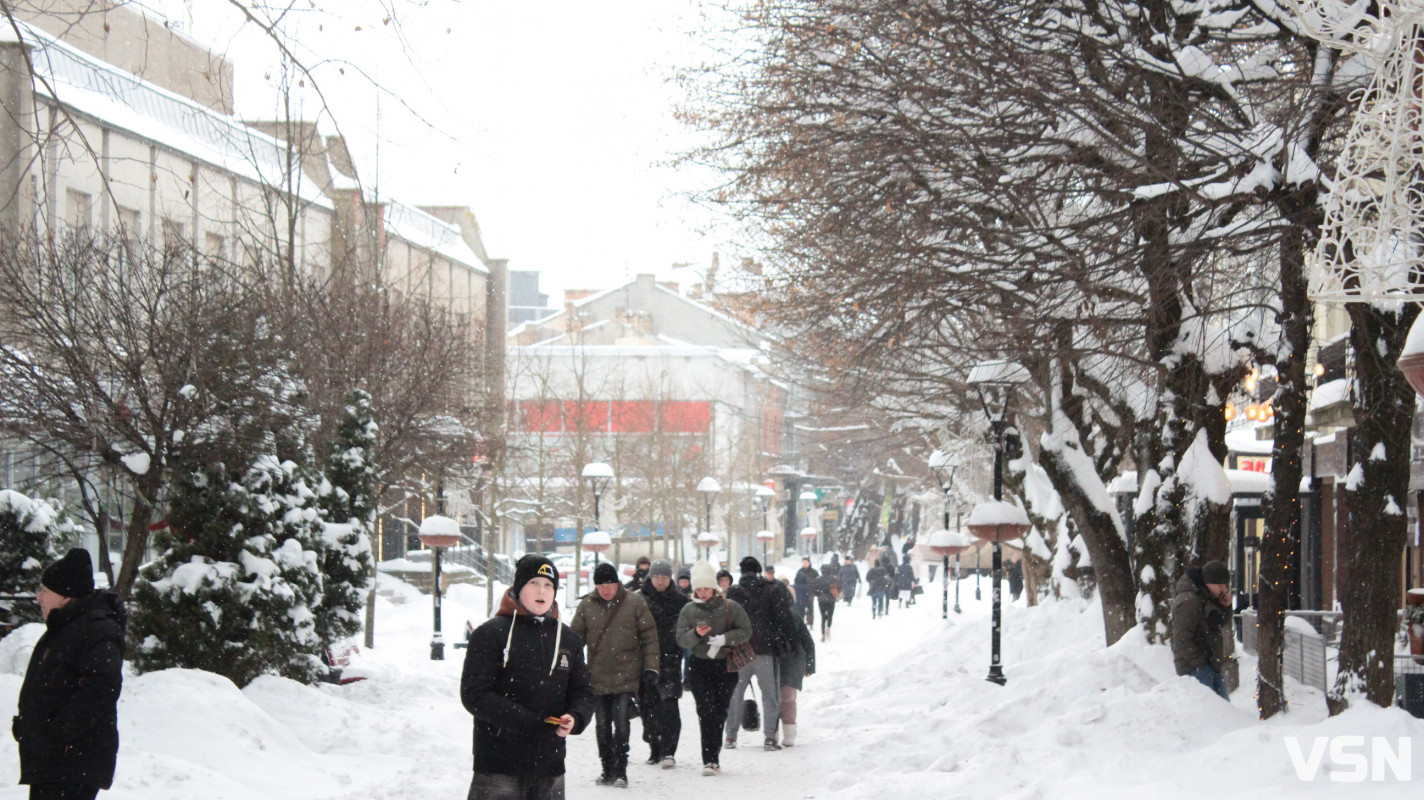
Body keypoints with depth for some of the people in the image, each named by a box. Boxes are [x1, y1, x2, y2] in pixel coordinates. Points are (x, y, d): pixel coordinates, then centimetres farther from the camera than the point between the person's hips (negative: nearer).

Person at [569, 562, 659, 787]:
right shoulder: (587, 606, 2)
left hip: (626, 677, -3)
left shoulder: (634, 603, -2)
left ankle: (620, 771, -1)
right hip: (598, 678, 3)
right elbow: (575, 638, 10)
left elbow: (649, 637, 2)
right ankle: (607, 770, 20)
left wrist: (651, 666, -2)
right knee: (602, 726, 9)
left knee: (621, 724, -10)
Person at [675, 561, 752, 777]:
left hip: (725, 666, 0)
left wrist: (724, 639, -17)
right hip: (699, 667, 0)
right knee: (706, 711, -12)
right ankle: (710, 760, -15)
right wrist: (696, 634, -20)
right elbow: (681, 639, 1)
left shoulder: (730, 607, 1)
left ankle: (713, 757, 18)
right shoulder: (688, 610, 5)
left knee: (720, 712, 4)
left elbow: (745, 631, -2)